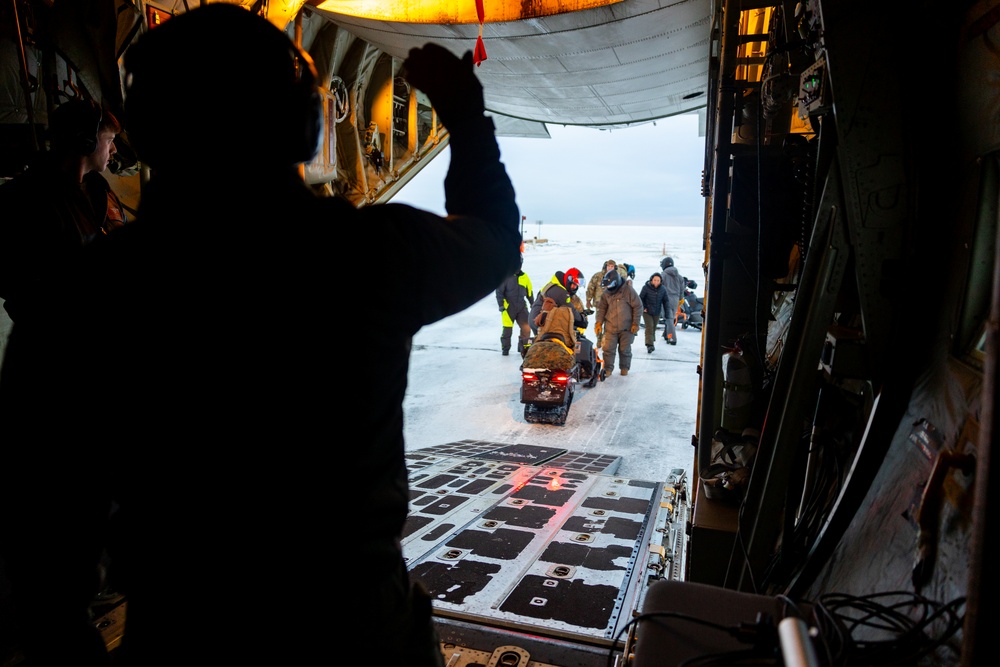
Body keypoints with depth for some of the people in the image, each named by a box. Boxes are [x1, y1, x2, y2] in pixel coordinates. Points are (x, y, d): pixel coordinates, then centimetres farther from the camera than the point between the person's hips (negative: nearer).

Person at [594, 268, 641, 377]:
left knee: (625, 349, 7)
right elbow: (601, 308, 12)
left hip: (626, 327, -3)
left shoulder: (628, 290, -8)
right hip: (610, 327, 3)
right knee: (608, 348, -2)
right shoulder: (606, 293, 4)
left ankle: (625, 368, 23)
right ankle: (608, 369, 7)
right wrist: (598, 322, 1)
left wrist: (635, 323, -7)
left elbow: (638, 307, -5)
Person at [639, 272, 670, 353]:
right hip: (647, 312, -4)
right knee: (649, 327, -14)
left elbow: (665, 301, 4)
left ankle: (652, 342, 34)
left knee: (653, 328, 14)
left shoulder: (663, 289, -4)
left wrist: (667, 311, -2)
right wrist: (643, 307, -11)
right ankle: (649, 345, -16)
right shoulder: (646, 288, -14)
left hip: (657, 312, 4)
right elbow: (640, 298, -5)